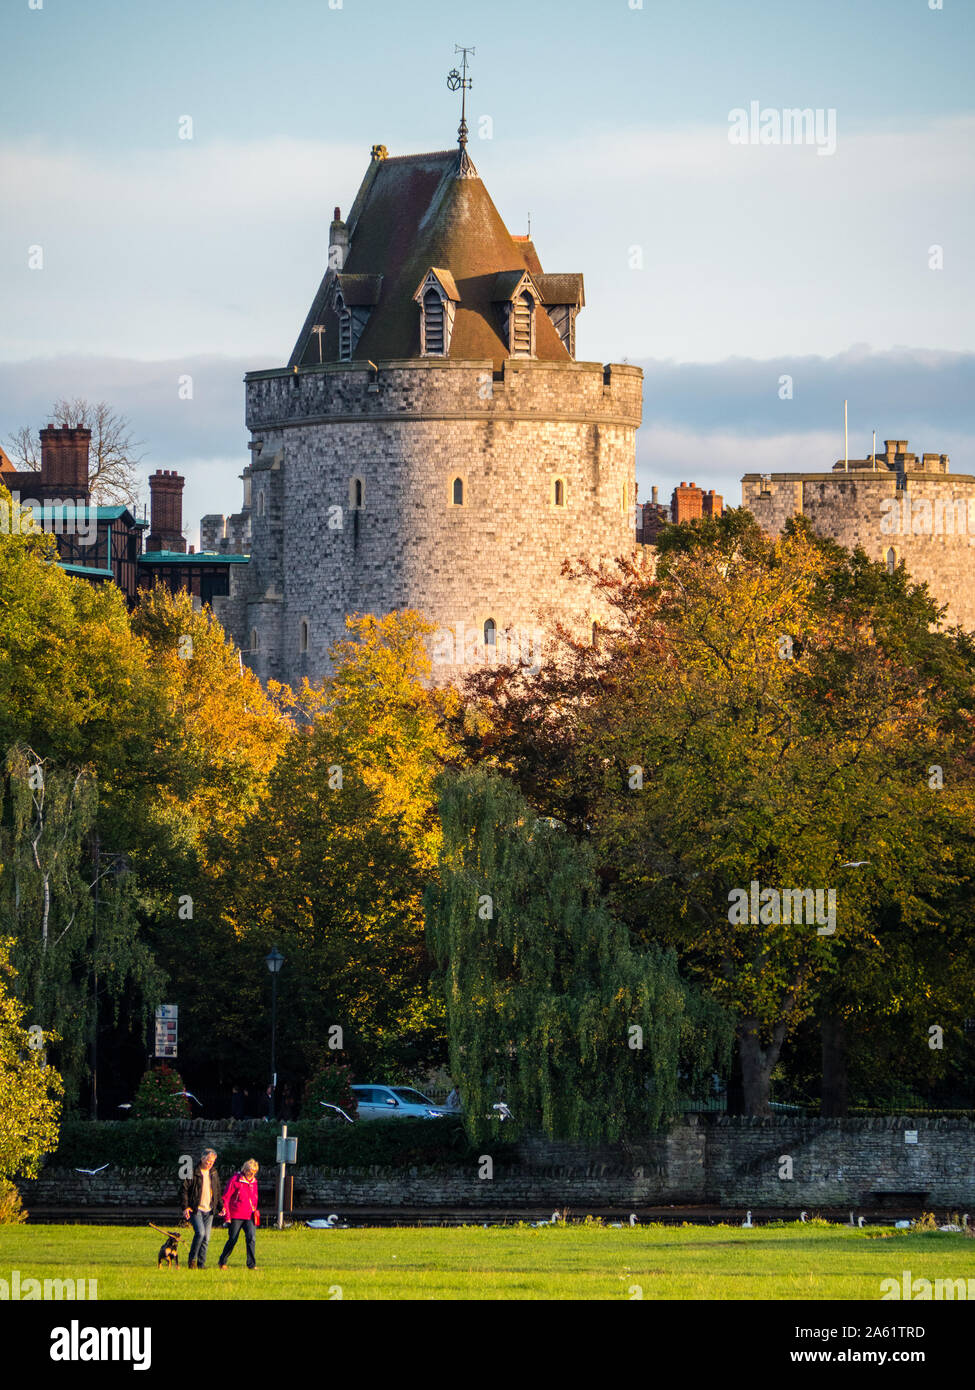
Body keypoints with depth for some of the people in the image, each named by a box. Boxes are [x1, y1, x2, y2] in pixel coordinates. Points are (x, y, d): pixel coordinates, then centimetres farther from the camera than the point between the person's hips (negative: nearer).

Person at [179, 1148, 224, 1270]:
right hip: (195, 1209, -5)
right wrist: (185, 1207, -14)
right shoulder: (192, 1172, -5)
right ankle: (192, 1259, -5)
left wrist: (220, 1206, 11)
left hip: (209, 1210, 5)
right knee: (200, 1232, -20)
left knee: (206, 1237, 2)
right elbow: (184, 1190, -6)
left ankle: (201, 1263, 9)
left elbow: (217, 1192, 23)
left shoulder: (214, 1174, 13)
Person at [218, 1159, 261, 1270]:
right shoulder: (235, 1180, -6)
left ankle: (252, 1264, -9)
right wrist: (227, 1216, -9)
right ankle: (222, 1262, 20)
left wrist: (254, 1212, 17)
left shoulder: (254, 1181, 10)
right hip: (236, 1216, -4)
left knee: (252, 1238, -11)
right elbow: (225, 1198, -6)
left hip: (249, 1216, 4)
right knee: (232, 1240, 1)